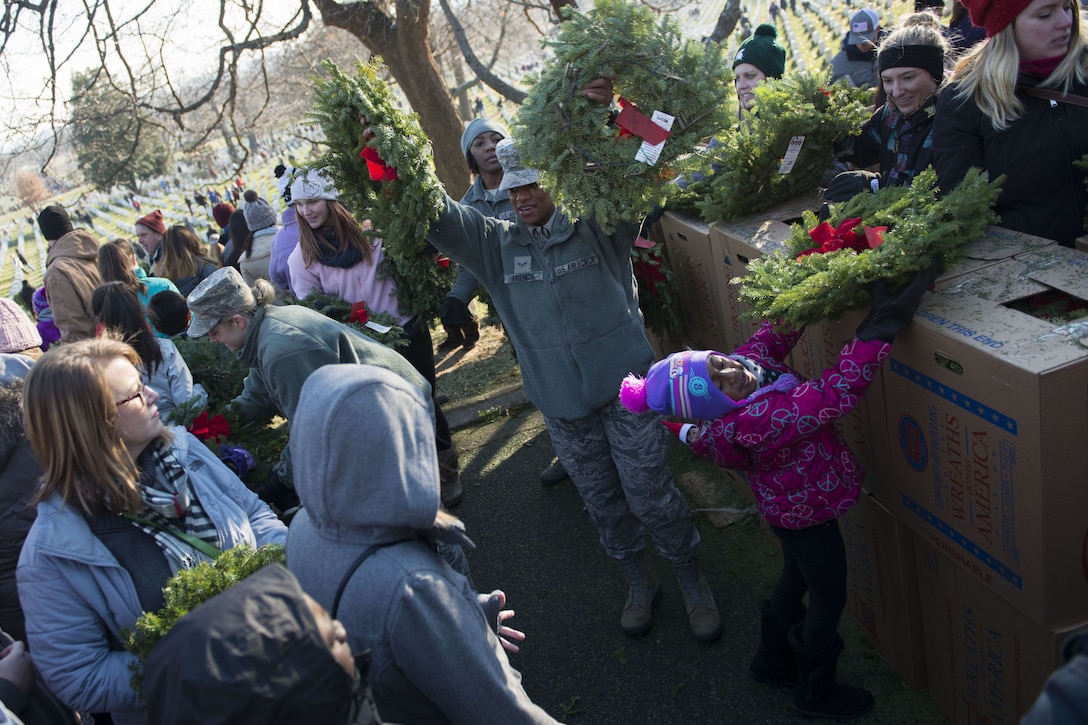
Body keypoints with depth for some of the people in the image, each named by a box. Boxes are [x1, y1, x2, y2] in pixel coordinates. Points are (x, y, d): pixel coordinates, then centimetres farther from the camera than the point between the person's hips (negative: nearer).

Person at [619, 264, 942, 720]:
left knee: (796, 575, 30)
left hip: (786, 508, 9)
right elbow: (836, 394, -44)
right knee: (829, 597, 15)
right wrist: (881, 327, -47)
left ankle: (774, 661, 53)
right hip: (806, 513, -9)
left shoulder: (750, 360, -19)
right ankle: (815, 693, 40)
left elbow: (774, 334, -2)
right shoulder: (752, 424, -41)